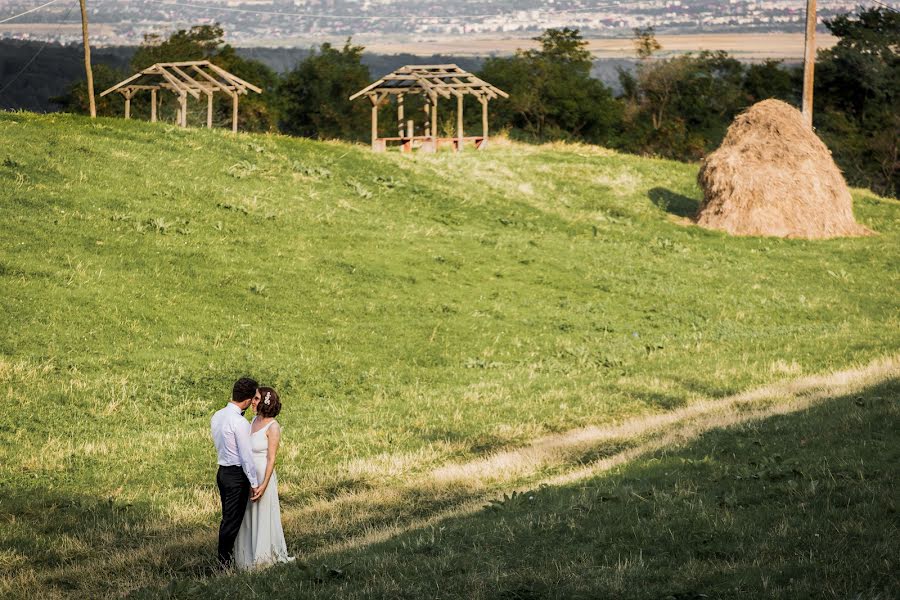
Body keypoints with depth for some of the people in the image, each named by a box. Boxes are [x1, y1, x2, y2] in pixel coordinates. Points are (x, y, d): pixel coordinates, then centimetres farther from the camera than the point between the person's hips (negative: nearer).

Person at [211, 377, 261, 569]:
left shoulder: (217, 416, 5)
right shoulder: (240, 422, -21)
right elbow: (246, 456, -19)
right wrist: (254, 483, -11)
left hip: (223, 472, 9)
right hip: (237, 475, -8)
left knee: (227, 518, 17)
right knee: (232, 521, -1)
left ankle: (226, 559, 25)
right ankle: (225, 564, 3)